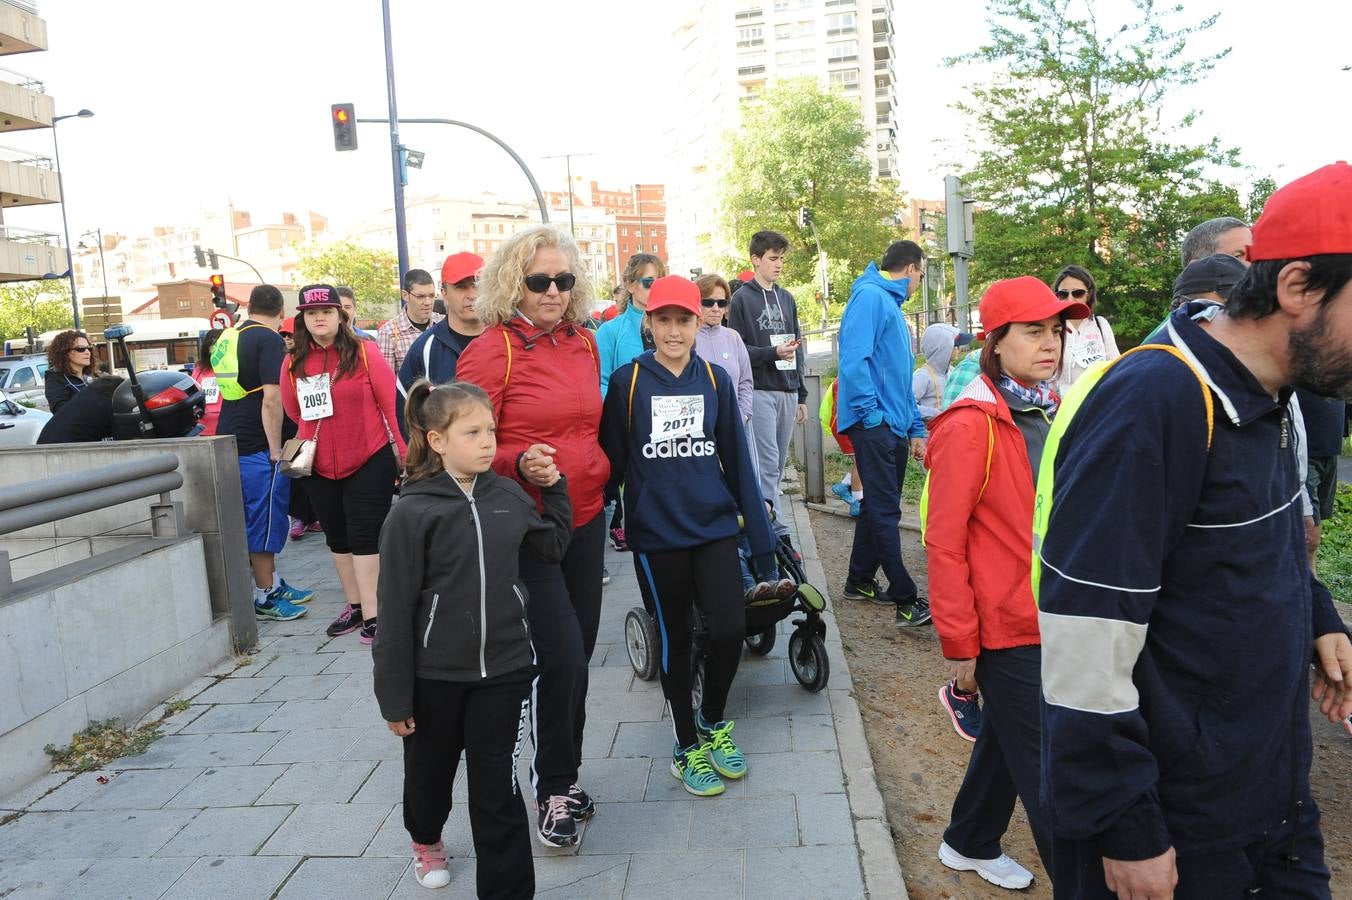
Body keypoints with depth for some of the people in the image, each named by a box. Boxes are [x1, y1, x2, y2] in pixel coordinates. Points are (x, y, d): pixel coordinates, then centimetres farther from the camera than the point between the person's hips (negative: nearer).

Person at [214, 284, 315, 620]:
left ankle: (273, 583, 28)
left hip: (228, 441, 9)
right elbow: (271, 398, -21)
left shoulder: (228, 337, 13)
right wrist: (276, 450, -17)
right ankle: (265, 598, 9)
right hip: (257, 447, -9)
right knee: (263, 520, 0)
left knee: (257, 519, 17)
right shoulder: (269, 340, -13)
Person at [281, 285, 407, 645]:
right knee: (338, 538, 15)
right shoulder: (293, 364, 3)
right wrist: (306, 445, 4)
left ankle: (372, 614, 3)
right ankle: (355, 605, 30)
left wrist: (403, 455, -9)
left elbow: (390, 403, -9)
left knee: (364, 537, -3)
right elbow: (296, 415, 14)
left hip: (370, 461, -5)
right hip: (319, 468, 5)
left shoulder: (363, 352, -9)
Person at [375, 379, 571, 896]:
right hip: (434, 677, -1)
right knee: (429, 772, 23)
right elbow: (395, 610, -11)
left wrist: (554, 486, 5)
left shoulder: (508, 496, -2)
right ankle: (426, 840, 55)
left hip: (504, 670, 1)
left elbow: (553, 547, 15)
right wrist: (395, 697, -9)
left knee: (497, 788, 3)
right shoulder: (412, 513, -14)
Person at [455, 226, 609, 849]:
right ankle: (552, 788, 16)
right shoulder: (492, 350, -11)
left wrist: (601, 470, 11)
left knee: (576, 657, 13)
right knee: (563, 658, -8)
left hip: (585, 518, 6)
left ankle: (565, 774, 33)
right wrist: (519, 464, -27)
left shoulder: (584, 342, 7)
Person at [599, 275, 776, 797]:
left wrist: (762, 543, 6)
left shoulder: (715, 380, 3)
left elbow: (737, 460, 6)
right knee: (674, 639, 9)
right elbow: (612, 460, -1)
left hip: (715, 526, 2)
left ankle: (713, 720, 24)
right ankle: (687, 746, 30)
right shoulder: (628, 381, -4)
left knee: (729, 629, -6)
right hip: (656, 535, -1)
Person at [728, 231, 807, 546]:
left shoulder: (786, 299, 17)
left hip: (787, 392, 6)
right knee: (767, 464, -9)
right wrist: (772, 352, -20)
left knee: (777, 466, 8)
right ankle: (779, 532, -8)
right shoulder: (742, 298, -1)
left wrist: (801, 395, 16)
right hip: (759, 390, -6)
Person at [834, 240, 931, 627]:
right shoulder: (870, 296, -9)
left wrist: (915, 428, 21)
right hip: (874, 424, -10)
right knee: (885, 510, -8)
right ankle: (907, 601, -6)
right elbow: (854, 360, -20)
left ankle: (860, 582, 27)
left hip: (894, 426, 10)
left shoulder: (891, 305, 21)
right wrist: (872, 413, -17)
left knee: (880, 506, 15)